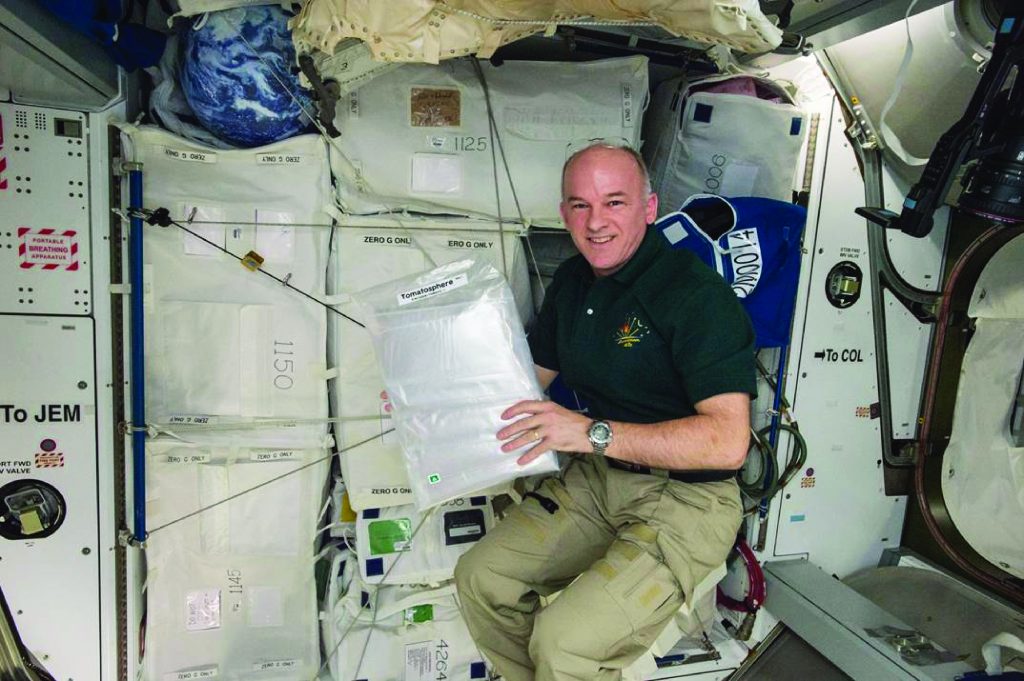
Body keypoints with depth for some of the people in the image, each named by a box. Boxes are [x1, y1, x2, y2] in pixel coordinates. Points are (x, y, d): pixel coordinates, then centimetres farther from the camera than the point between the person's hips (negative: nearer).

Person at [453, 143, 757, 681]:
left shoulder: (697, 294, -20)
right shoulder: (572, 282, 6)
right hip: (596, 478, 8)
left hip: (686, 496, -7)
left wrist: (592, 433, -30)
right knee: (480, 576, 0)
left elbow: (728, 442, -27)